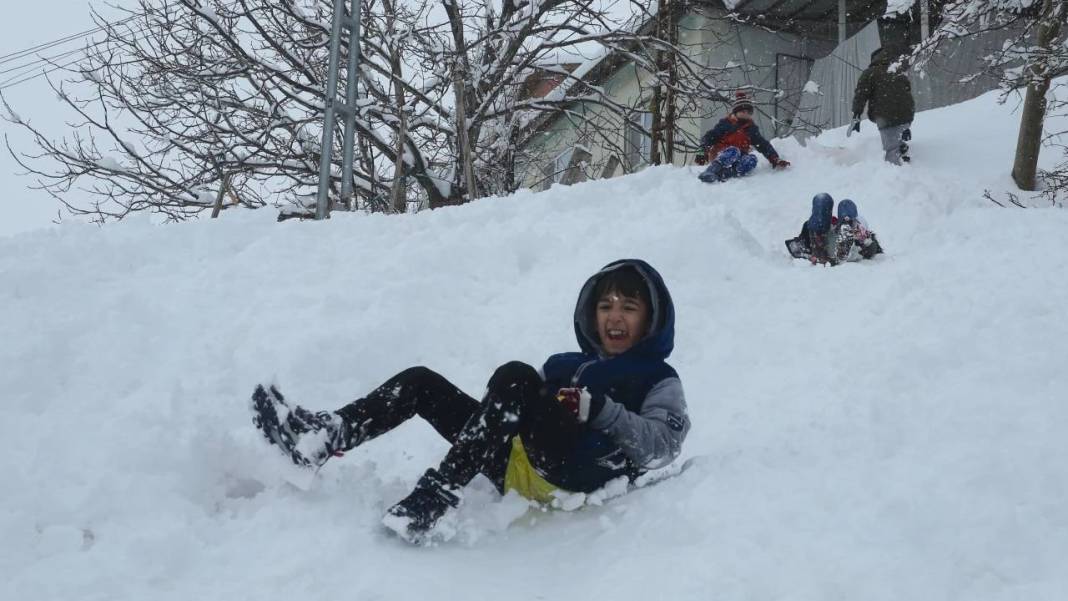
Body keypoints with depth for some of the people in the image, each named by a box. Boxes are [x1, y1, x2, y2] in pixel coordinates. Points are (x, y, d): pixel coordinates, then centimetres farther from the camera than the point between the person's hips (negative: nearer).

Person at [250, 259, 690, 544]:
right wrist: (520, 412, 2)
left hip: (581, 470, -6)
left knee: (515, 376, -31)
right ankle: (322, 438, -16)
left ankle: (436, 496, -39)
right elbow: (522, 411, 25)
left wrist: (600, 410, -16)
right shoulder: (566, 365, 31)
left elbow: (664, 445, -5)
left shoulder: (659, 379, 14)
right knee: (420, 382, 1)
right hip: (518, 469, 7)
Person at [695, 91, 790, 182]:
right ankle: (710, 172, -53)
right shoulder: (726, 123, 2)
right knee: (734, 151, -36)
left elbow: (764, 145, 11)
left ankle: (723, 175, -49)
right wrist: (702, 153, -19)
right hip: (719, 156, -4)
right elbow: (708, 137, -3)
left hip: (737, 161, 4)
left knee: (751, 159, -28)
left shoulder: (751, 129, 15)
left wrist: (775, 160, -2)